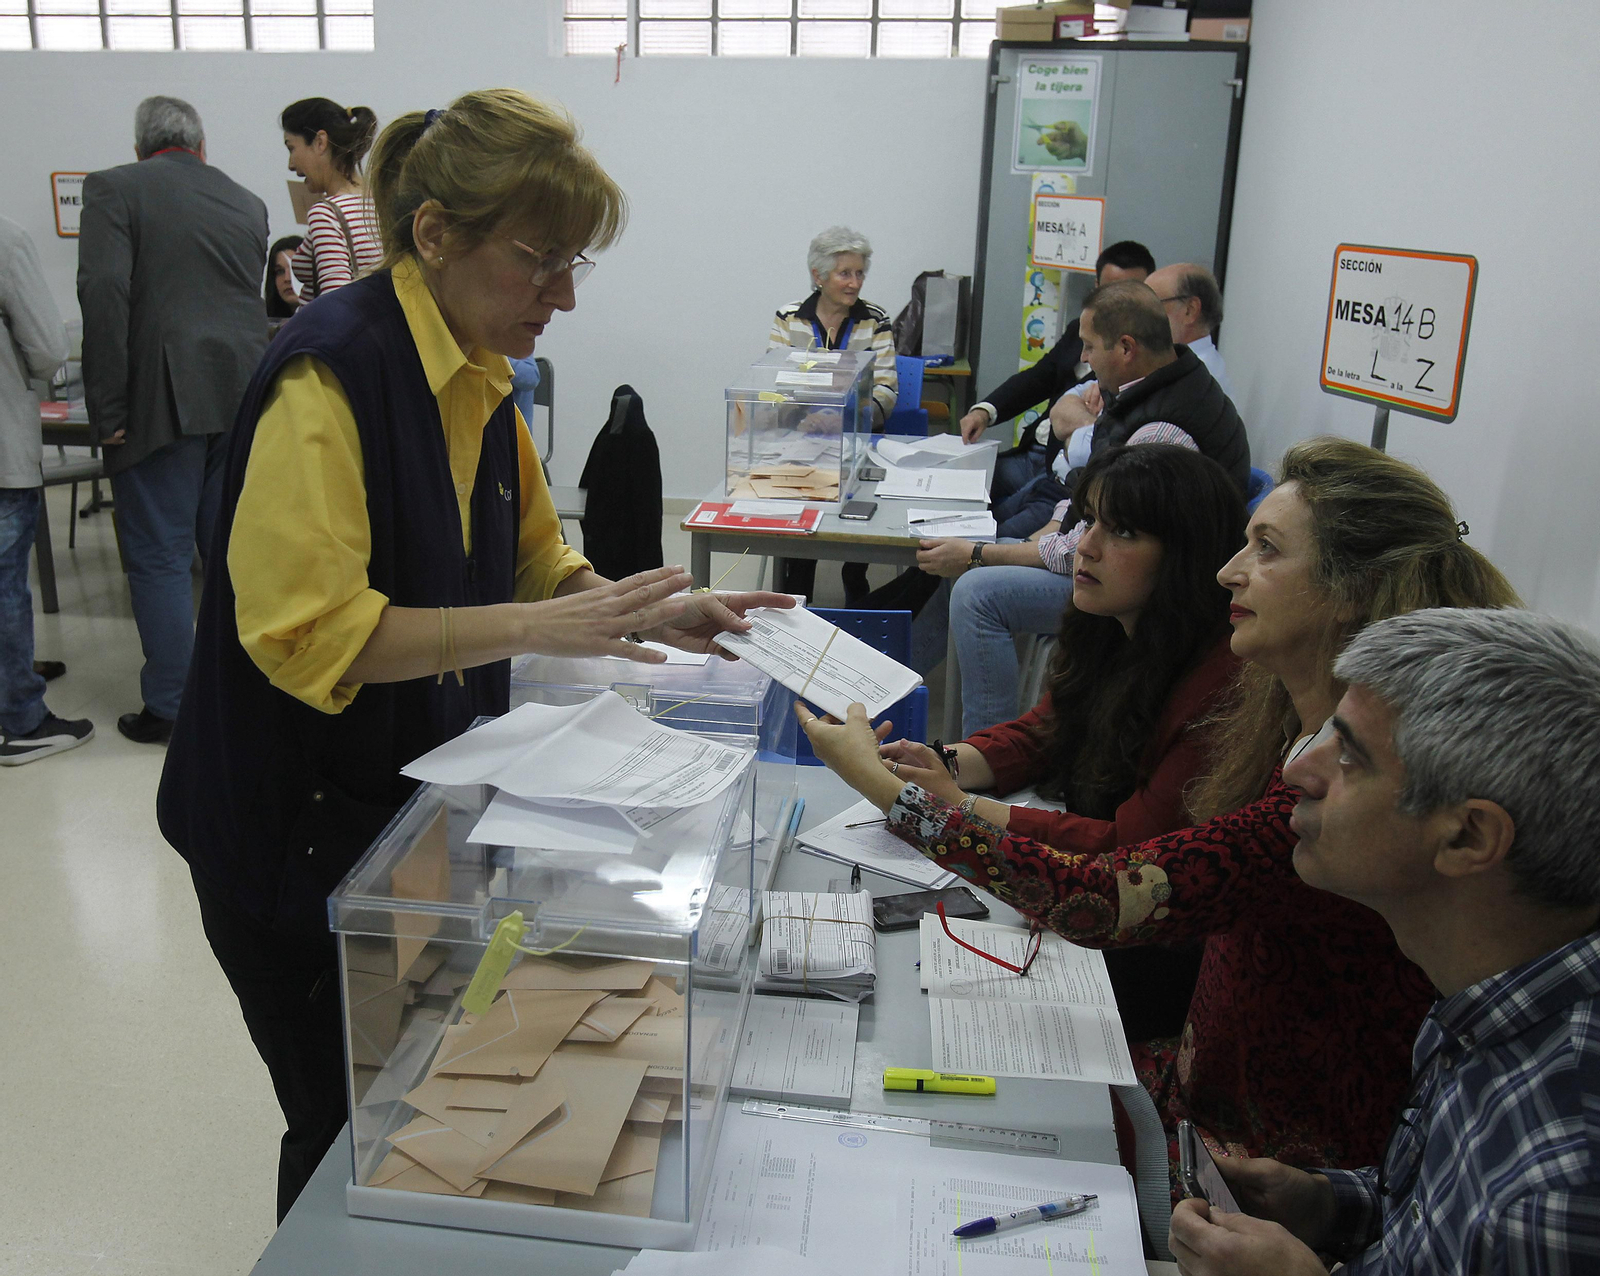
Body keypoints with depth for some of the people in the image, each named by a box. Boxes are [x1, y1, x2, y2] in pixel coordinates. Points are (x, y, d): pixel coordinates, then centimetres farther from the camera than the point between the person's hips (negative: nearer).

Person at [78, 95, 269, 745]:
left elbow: (104, 292, -13)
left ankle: (170, 707, 7)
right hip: (243, 396, 5)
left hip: (163, 399, -5)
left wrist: (108, 410, -11)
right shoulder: (247, 203, 14)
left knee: (158, 556, 2)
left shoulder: (113, 188, -1)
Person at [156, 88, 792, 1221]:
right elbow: (305, 633, -27)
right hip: (300, 831, -7)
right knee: (349, 1134, 10)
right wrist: (538, 628, -30)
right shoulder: (334, 368, -21)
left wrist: (649, 614, -2)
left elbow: (533, 561, 14)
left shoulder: (479, 376, 5)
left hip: (425, 808, 7)